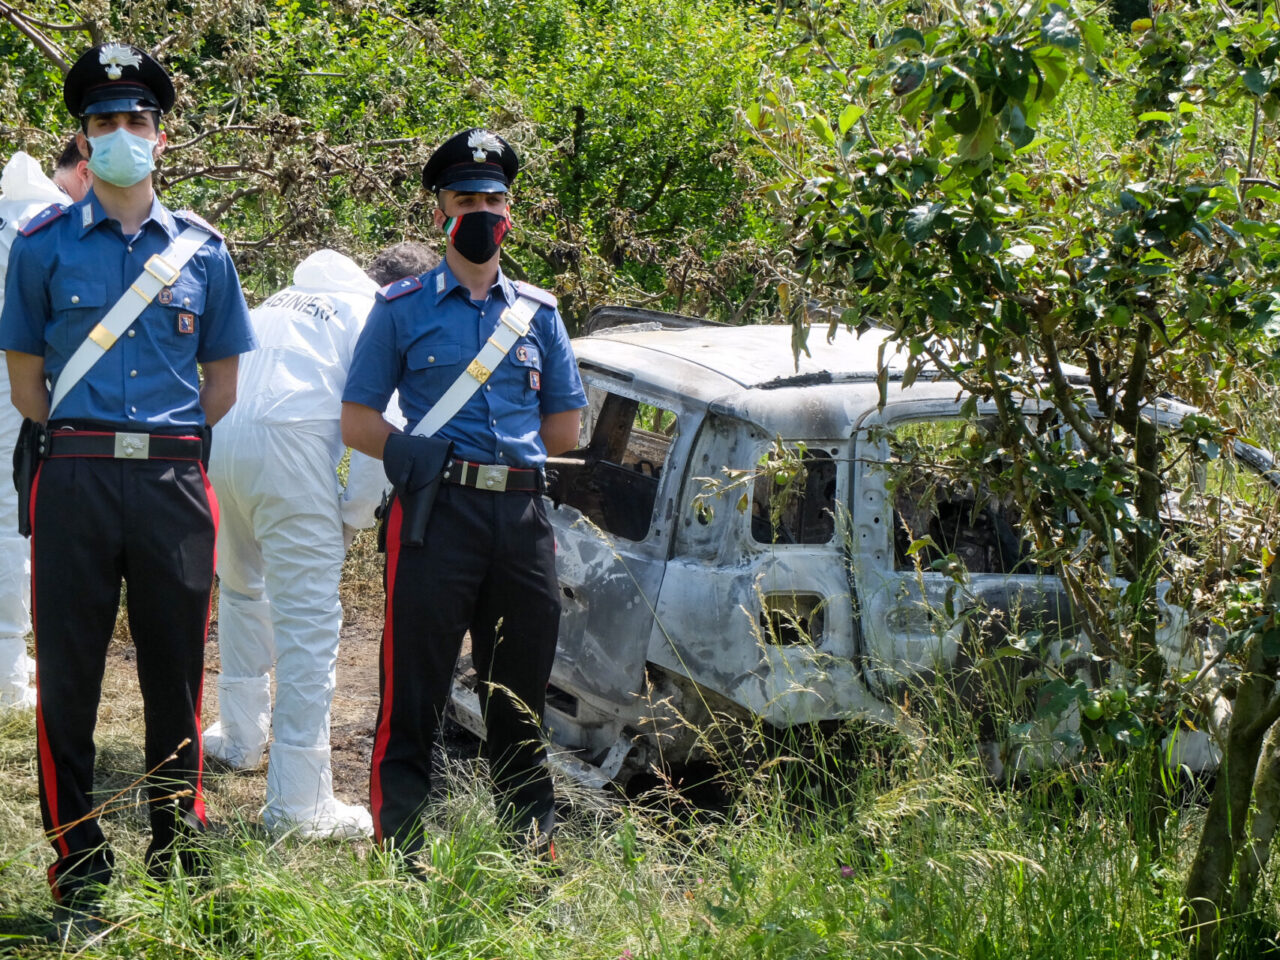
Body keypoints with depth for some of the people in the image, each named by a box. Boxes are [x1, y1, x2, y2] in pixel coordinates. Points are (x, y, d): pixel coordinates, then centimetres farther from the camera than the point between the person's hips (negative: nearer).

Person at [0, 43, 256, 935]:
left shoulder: (201, 249, 10)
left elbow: (223, 378, 16)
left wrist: (173, 450, 8)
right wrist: (77, 451, 3)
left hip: (174, 482, 2)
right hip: (75, 484, -1)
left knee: (177, 673, 7)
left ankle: (179, 854, 19)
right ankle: (78, 871, 7)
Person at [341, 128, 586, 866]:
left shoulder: (538, 312, 17)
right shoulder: (403, 308, 9)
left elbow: (564, 429, 21)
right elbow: (358, 421, 7)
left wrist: (481, 444, 11)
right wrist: (411, 452, -9)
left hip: (523, 514, 3)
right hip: (437, 511, -3)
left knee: (521, 694, 10)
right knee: (415, 696, -6)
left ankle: (535, 853, 18)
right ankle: (401, 856, -1)